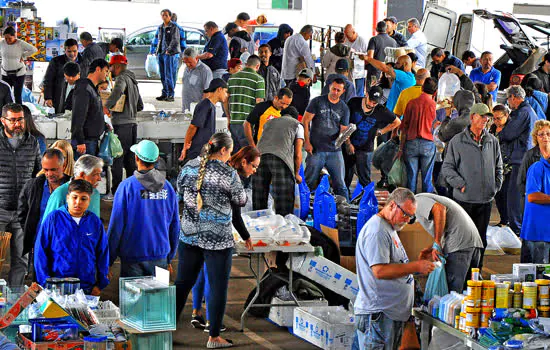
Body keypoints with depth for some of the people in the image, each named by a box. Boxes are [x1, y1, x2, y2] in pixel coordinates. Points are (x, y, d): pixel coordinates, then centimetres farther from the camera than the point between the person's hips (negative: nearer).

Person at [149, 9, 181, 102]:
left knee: (170, 75, -9)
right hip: (161, 54, 7)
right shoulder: (160, 28, 17)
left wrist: (169, 50, -20)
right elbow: (156, 40, 26)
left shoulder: (174, 27, -5)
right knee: (163, 76, 9)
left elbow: (175, 40, -13)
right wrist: (152, 50, 21)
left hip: (171, 54, -7)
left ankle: (171, 95, -7)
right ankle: (164, 94, 16)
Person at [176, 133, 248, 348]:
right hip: (218, 239, -5)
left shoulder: (189, 167, 1)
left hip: (189, 235, 5)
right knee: (218, 287, 6)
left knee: (183, 283, 15)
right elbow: (240, 201, -2)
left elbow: (180, 191, 16)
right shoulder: (228, 174, -13)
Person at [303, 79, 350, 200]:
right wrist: (307, 142, -6)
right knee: (309, 183, 0)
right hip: (316, 149, -2)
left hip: (335, 150, 2)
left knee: (340, 184, -1)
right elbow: (305, 121, 2)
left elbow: (343, 130, 11)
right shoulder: (317, 102, 3)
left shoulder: (344, 108, 10)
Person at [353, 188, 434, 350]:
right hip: (378, 313, -11)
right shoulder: (376, 230, -14)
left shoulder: (389, 229, 21)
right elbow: (380, 271, -22)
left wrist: (418, 261, 9)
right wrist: (416, 267, -19)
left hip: (393, 311, 11)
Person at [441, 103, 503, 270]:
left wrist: (495, 186, 7)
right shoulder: (457, 141, -3)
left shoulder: (492, 141, 9)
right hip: (464, 199, -4)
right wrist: (461, 184, -11)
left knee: (481, 239, 10)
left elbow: (498, 167, 19)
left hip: (486, 199, 4)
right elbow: (446, 168, -2)